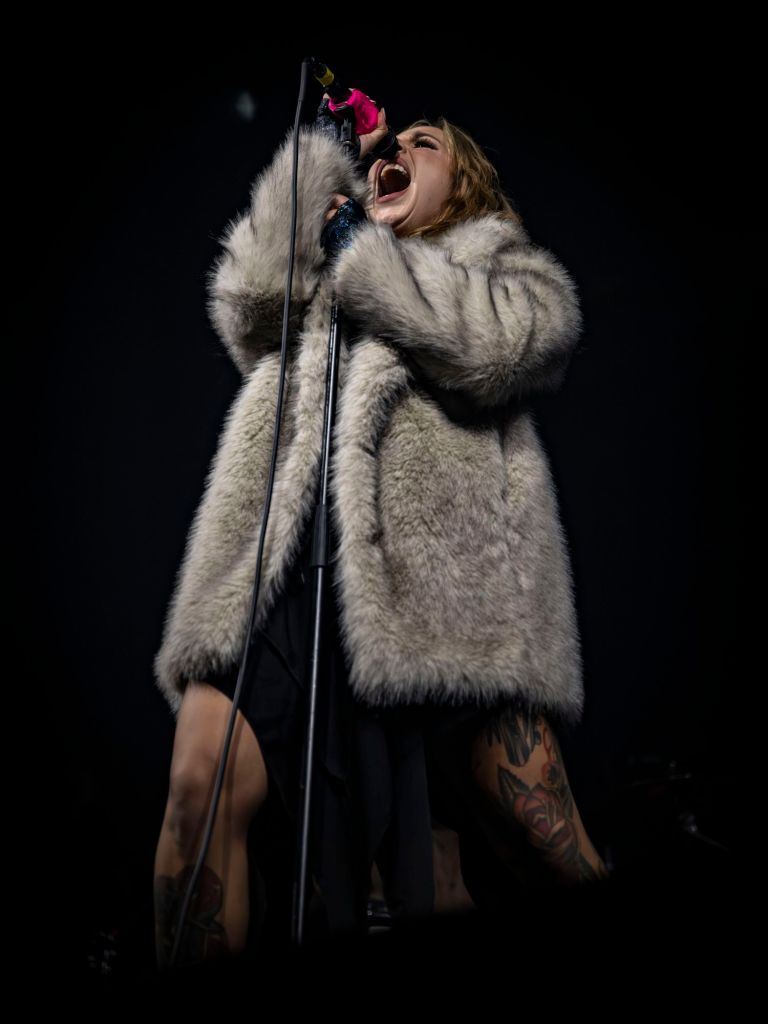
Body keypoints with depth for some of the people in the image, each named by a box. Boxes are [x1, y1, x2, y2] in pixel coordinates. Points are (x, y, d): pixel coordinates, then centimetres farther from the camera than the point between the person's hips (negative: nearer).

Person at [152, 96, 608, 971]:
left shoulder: (507, 265, 23)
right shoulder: (329, 263, 36)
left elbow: (490, 347, 0)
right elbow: (248, 311, 16)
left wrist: (359, 249, 9)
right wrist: (320, 167, 20)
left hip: (441, 569, -2)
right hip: (291, 563, 3)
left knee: (535, 832, -13)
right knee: (203, 782, -18)